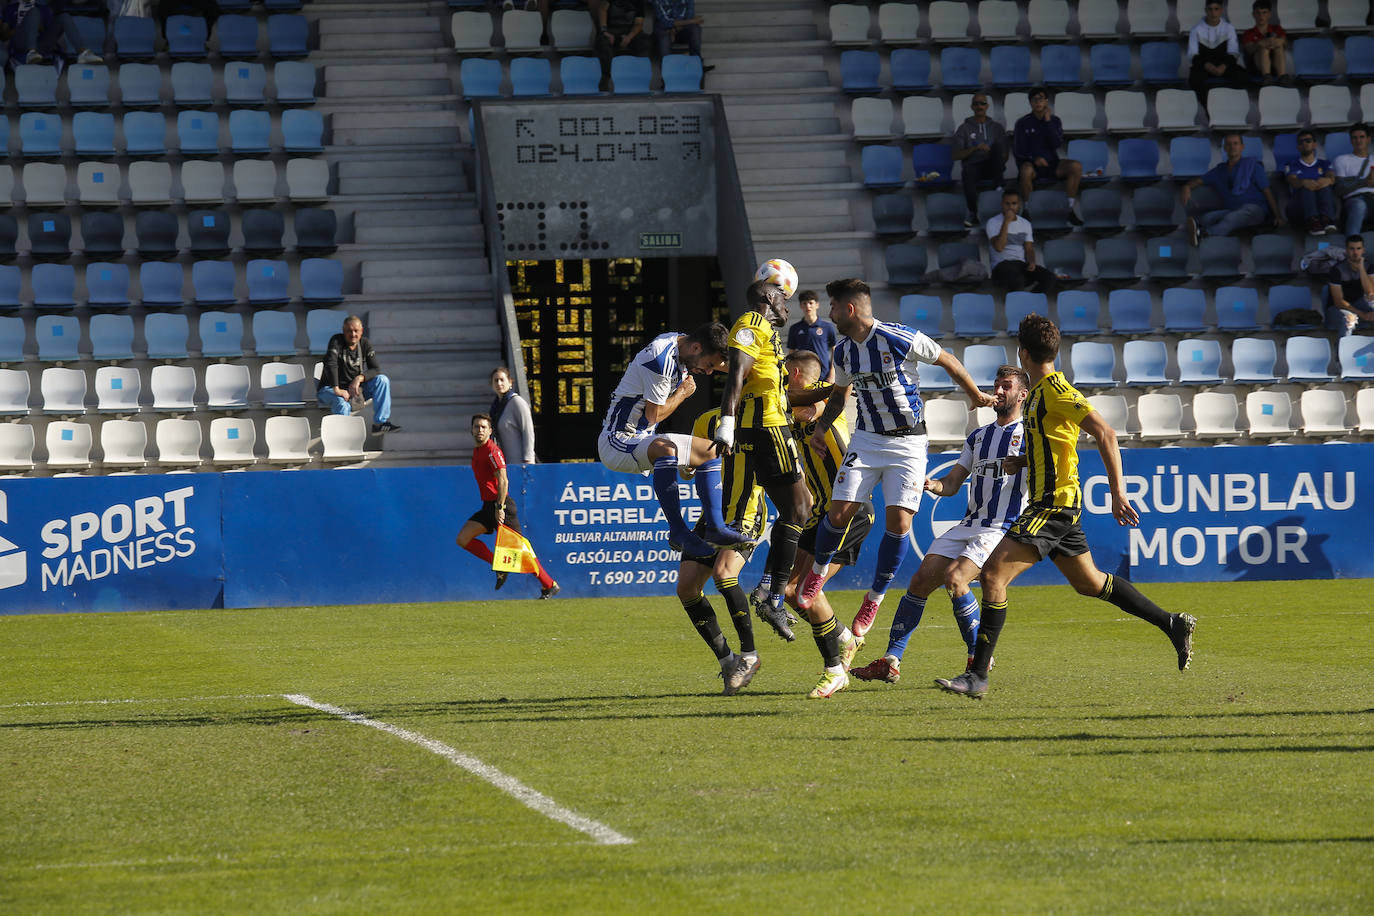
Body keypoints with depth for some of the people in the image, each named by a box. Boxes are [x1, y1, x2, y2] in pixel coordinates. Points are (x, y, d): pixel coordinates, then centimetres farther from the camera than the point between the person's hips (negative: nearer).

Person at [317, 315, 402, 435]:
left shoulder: (365, 344, 2)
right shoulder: (336, 341, -12)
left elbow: (376, 370, -5)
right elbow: (330, 364, -25)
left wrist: (360, 378, -25)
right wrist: (337, 390, -36)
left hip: (355, 388, 5)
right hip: (330, 388, -5)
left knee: (382, 380, -14)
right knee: (342, 404, -39)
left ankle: (381, 423, -16)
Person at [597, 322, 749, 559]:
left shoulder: (682, 343, 4)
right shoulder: (662, 360, -26)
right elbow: (653, 415, -20)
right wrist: (683, 393, -7)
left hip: (642, 440, 10)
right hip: (617, 441, -10)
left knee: (710, 450, 13)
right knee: (666, 448, -38)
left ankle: (715, 528, 6)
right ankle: (677, 531, -32)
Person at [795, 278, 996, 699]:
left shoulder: (901, 340, -18)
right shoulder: (843, 351, 1)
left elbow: (947, 360, -4)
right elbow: (840, 392, 20)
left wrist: (976, 396, 6)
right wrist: (822, 425, 5)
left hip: (908, 442, -4)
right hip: (867, 439, 4)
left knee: (898, 522, -12)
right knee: (839, 511, -9)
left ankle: (875, 597, 5)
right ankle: (818, 569, 19)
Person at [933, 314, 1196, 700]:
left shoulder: (1056, 390, -15)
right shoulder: (1038, 392, 15)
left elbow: (1105, 434, -21)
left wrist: (1118, 493, -24)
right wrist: (1021, 462, 10)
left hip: (1053, 505, -10)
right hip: (1050, 504, 10)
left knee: (993, 573, -16)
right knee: (1089, 582, 19)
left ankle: (978, 675, -18)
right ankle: (1172, 624, 26)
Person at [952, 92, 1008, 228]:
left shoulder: (997, 128, 21)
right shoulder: (964, 129, 16)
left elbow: (1005, 155, 14)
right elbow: (956, 156, 5)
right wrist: (975, 148, -10)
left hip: (991, 166, 1)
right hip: (973, 165, -1)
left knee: (997, 145, -29)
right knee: (968, 172, -39)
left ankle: (998, 185, -29)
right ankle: (973, 213, -32)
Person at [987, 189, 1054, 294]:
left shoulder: (1025, 224, 17)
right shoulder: (993, 222, 1)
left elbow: (1029, 248, 16)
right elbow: (999, 247, -14)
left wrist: (1031, 262, -7)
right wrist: (1006, 222, -15)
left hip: (1021, 264, 5)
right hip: (1001, 265, -5)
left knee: (1049, 278, -24)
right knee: (1016, 280, -41)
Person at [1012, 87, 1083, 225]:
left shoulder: (1054, 120, 9)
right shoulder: (1023, 123, 2)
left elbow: (1056, 144, -6)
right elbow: (1017, 151, -4)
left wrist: (1048, 121, -11)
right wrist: (1034, 159, -22)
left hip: (1051, 164, 3)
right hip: (1031, 163, -3)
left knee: (1076, 166, -24)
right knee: (1026, 170, -40)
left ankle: (1071, 210, -18)